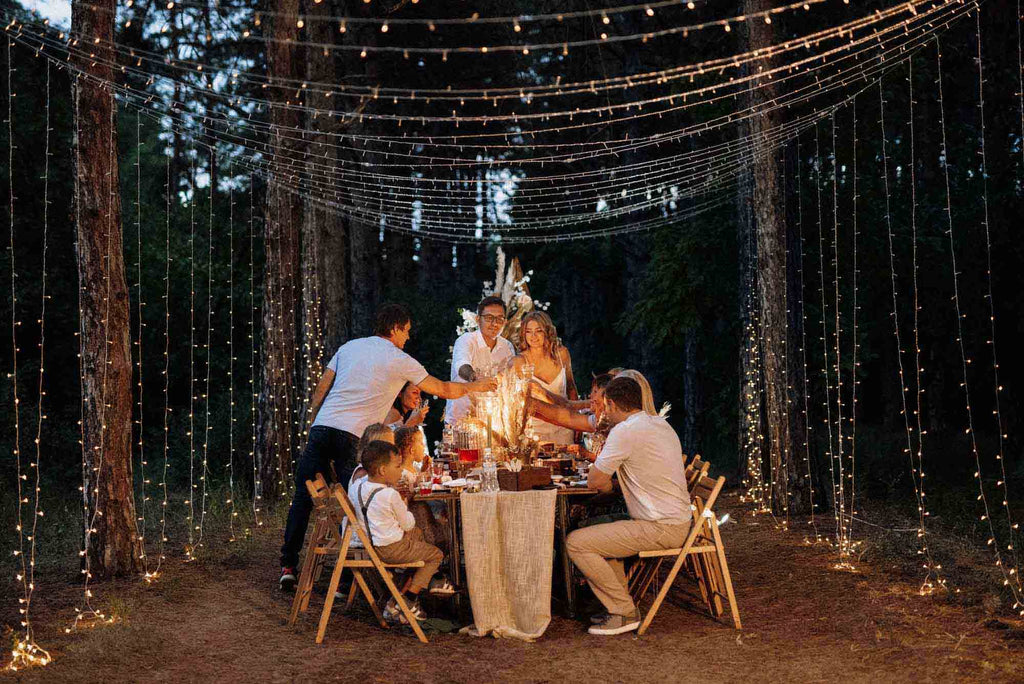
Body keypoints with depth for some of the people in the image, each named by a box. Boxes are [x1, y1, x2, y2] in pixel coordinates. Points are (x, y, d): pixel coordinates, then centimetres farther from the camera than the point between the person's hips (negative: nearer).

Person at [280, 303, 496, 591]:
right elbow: (444, 389, 13)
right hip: (352, 436, -5)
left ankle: (288, 565, 9)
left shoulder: (349, 347, 19)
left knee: (303, 498, 9)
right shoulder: (400, 361, 6)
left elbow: (320, 390, 16)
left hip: (321, 427, 5)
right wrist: (476, 386, 28)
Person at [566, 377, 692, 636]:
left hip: (659, 528, -10)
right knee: (599, 532, 26)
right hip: (679, 521, 10)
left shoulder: (624, 432, -15)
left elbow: (596, 481, -13)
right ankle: (619, 607, 23)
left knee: (576, 543, -9)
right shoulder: (661, 423, 13)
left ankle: (624, 613, -4)